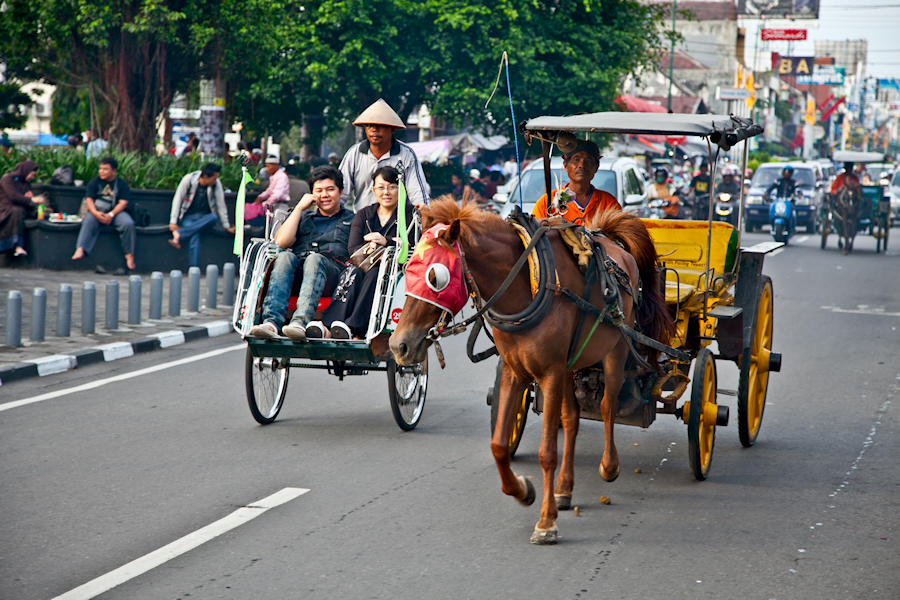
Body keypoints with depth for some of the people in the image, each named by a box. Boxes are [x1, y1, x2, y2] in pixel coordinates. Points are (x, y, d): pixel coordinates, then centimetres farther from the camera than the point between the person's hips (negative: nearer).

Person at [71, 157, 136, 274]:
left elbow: (123, 203, -4)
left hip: (115, 212, 0)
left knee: (128, 224, -29)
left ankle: (129, 255, -24)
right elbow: (89, 199, 1)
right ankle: (80, 250, -47)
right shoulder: (95, 182, 10)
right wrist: (96, 213, -19)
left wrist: (111, 215, -19)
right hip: (96, 212, 0)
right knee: (89, 221, -33)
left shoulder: (122, 184, 6)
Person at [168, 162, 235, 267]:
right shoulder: (188, 179, -12)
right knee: (194, 236, -33)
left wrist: (226, 226, 2)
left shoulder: (216, 184, -7)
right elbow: (177, 199, -8)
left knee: (214, 218, -34)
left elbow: (221, 205, -1)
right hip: (188, 216, -2)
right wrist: (173, 222, -13)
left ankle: (179, 234, -38)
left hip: (204, 217, 2)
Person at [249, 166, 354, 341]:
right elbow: (282, 242, 15)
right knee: (285, 257, -31)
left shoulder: (351, 220, 28)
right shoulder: (304, 217, 34)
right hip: (297, 270, 3)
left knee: (315, 259, -36)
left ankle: (300, 322, -57)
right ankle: (271, 322, -49)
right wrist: (299, 208, 16)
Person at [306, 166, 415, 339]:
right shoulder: (363, 215, 18)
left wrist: (386, 242, -20)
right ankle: (328, 325, -51)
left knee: (373, 273, -35)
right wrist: (369, 247, -19)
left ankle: (352, 327, -52)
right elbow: (352, 248, 4)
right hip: (366, 263, 3)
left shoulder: (410, 213, 9)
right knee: (354, 272, -32)